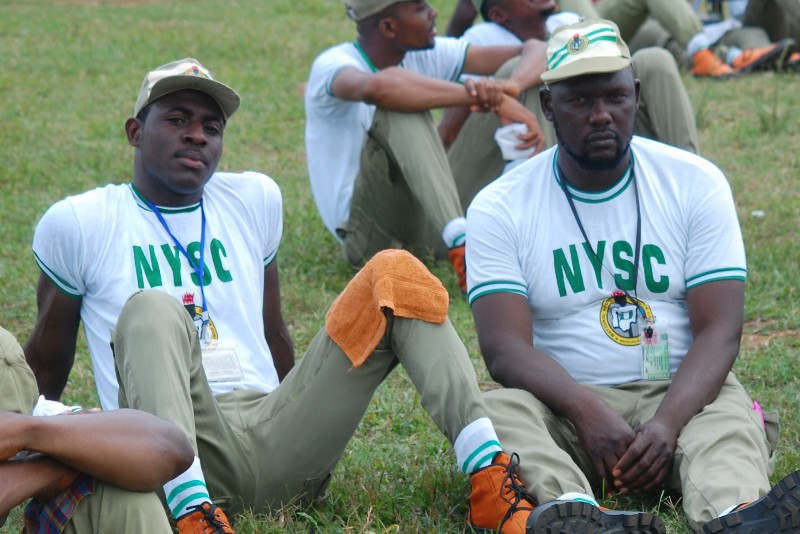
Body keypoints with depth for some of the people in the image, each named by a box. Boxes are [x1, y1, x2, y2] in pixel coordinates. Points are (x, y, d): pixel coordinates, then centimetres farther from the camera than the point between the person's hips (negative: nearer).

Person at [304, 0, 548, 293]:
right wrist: (478, 95, -41)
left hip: (426, 223, 7)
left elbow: (534, 49, 0)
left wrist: (511, 87, -24)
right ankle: (460, 242, -48)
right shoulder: (333, 64, -14)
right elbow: (375, 88, -40)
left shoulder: (427, 57, 6)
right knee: (400, 105, -31)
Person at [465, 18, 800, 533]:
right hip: (561, 403, 0)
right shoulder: (500, 207, 0)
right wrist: (587, 410, -31)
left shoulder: (696, 183, 2)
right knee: (495, 410, -33)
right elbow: (505, 348, -10)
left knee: (729, 415, -33)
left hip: (681, 395, 0)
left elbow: (718, 332, -5)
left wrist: (667, 425, -25)